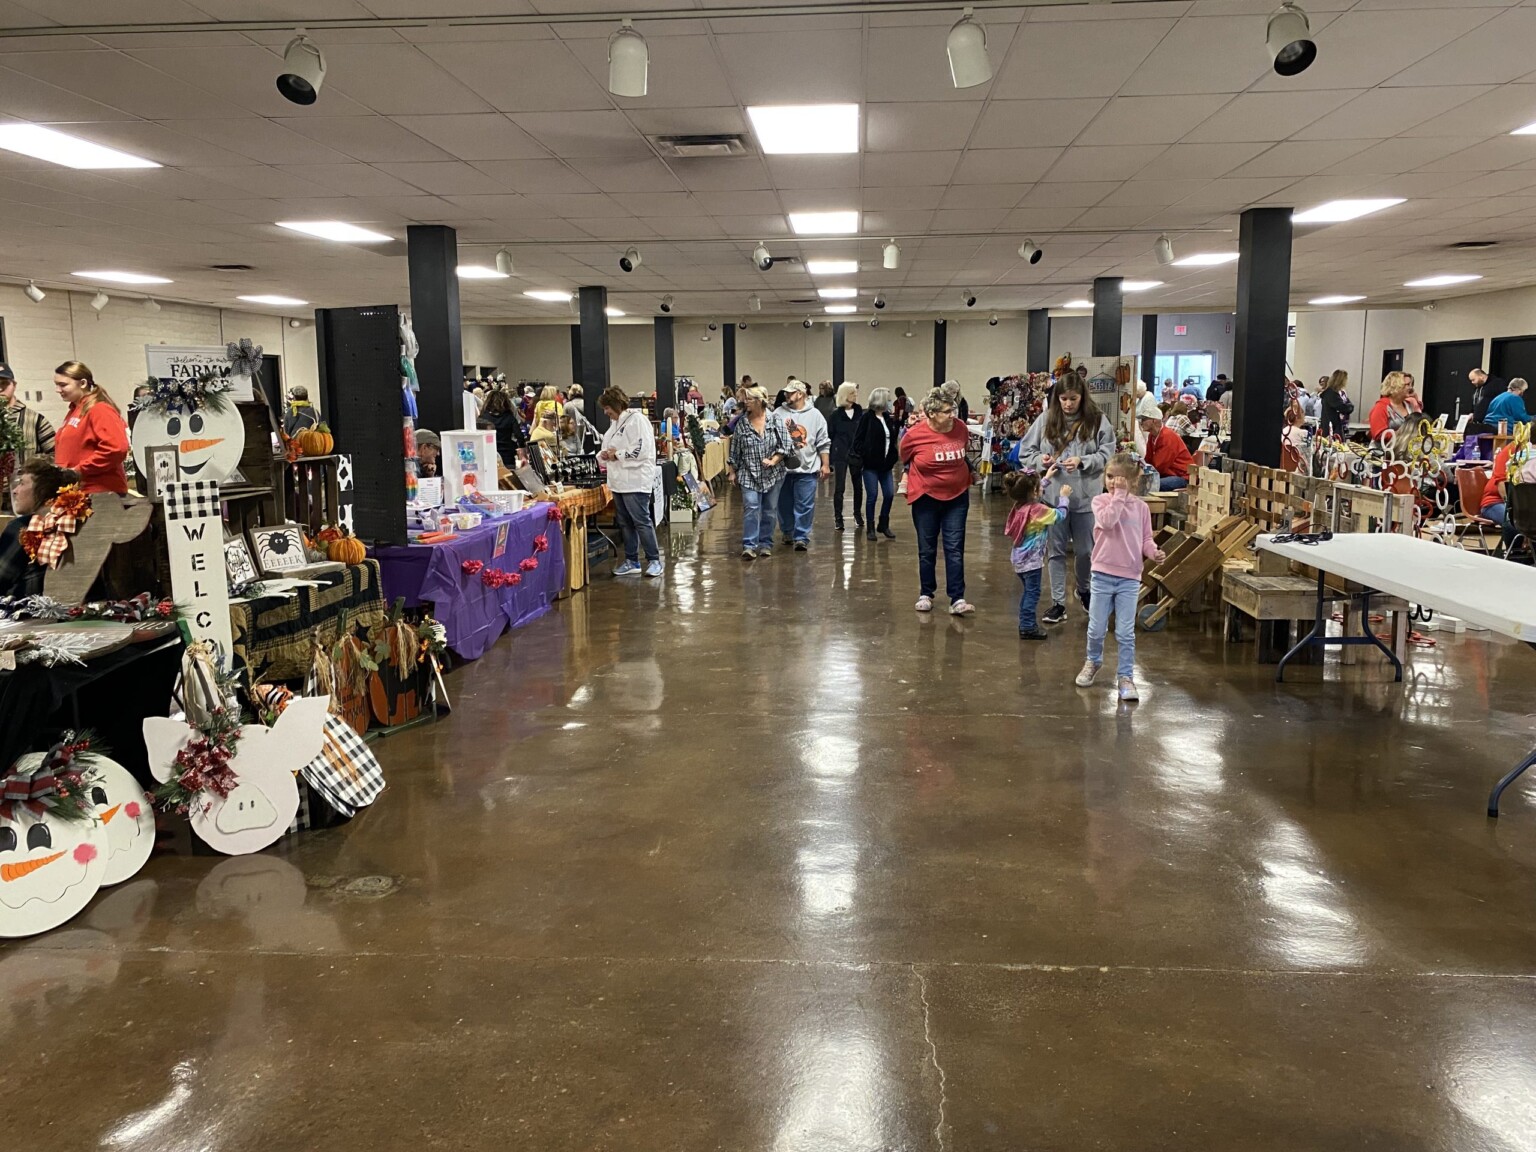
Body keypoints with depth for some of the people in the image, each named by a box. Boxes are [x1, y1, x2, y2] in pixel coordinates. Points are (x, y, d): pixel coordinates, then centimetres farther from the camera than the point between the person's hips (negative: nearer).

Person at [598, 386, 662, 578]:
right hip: (619, 481, 9)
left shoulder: (636, 419, -11)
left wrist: (617, 455, -13)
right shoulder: (615, 422, 17)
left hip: (635, 481, -9)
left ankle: (654, 560, 1)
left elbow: (641, 449, -20)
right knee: (625, 522, 11)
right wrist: (604, 454, 2)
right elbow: (610, 447, 26)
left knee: (642, 521, -6)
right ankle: (631, 561, 19)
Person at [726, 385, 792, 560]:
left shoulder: (775, 419, -1)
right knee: (751, 507, -13)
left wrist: (773, 460, -14)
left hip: (772, 474, 0)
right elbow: (735, 450, 9)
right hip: (749, 474, 0)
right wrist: (732, 471, 9)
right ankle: (749, 545, -11)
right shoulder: (742, 423, 3)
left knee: (769, 510, 7)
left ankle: (765, 543, 19)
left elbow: (785, 444, -3)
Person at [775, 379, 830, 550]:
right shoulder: (779, 414, 4)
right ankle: (787, 532, 31)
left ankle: (801, 537, 3)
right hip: (782, 468, 2)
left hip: (806, 469, -2)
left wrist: (826, 465, 1)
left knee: (804, 505, -3)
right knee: (784, 504, 12)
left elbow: (823, 443, 4)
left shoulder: (815, 415, 2)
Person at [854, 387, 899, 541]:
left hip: (885, 464, 6)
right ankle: (870, 527, 12)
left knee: (889, 494, 5)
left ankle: (883, 525, 21)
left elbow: (893, 439, 12)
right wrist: (865, 455, -16)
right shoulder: (866, 418, -9)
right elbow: (858, 441, -9)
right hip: (870, 464, -6)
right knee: (871, 496, 0)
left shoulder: (888, 418, 10)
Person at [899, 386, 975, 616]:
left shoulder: (960, 428, -9)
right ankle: (925, 594, 25)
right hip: (926, 497, -1)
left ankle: (957, 600, -4)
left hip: (957, 496, 2)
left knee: (955, 549, -3)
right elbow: (903, 458, 5)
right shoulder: (914, 434, -16)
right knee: (927, 550, 9)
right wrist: (909, 477, 15)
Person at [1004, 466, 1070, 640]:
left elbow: (1034, 493, 23)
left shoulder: (1020, 505, 2)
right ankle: (1027, 627, -1)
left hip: (1019, 558, 9)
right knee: (1032, 593, -2)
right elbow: (1060, 514, -8)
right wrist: (1064, 497, 6)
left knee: (1028, 591, 20)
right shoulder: (1038, 510, -20)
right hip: (1031, 559, -9)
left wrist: (1046, 478, 30)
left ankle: (1025, 623, 27)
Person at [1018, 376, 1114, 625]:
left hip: (1086, 497, -1)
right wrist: (1040, 460, -15)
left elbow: (1106, 455, -6)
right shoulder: (1046, 419, 1)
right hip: (1052, 495, 1)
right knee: (1056, 550, 7)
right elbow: (1025, 453, 5)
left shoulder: (1097, 420, -2)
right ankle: (1058, 603, 16)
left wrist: (1083, 462, -21)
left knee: (1086, 550, 11)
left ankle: (1083, 590, 39)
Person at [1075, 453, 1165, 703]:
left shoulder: (1140, 507, 4)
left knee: (1125, 633, 1)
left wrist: (1155, 552, -13)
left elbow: (1146, 539, 7)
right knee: (1096, 628, 10)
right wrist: (1119, 495, -19)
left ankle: (1126, 677, 11)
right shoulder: (1101, 500, -3)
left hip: (1130, 578, 1)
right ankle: (1093, 661, 37)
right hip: (1103, 574, -1)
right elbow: (1107, 521, -23)